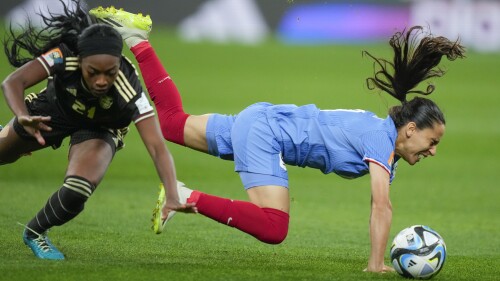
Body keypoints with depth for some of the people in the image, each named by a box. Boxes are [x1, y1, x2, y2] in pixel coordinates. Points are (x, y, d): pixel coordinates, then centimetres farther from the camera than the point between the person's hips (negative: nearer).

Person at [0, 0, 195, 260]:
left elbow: (157, 147, -42)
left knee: (76, 194, -26)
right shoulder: (64, 57, -38)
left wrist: (172, 198, -55)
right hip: (54, 111, 1)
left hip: (97, 131, -1)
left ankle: (35, 233, 7)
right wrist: (23, 118, -63)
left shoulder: (129, 92, -40)